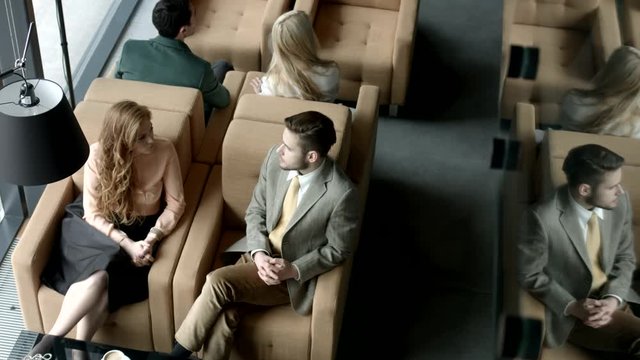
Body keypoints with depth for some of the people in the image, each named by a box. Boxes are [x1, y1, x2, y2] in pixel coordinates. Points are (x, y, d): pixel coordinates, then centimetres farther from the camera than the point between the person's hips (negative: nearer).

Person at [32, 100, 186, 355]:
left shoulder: (164, 151, -14)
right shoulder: (99, 153, -16)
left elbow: (175, 204, -5)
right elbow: (92, 212, -12)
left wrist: (151, 239, -19)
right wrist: (126, 244, -24)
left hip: (140, 229, 1)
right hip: (95, 228, -1)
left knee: (101, 280, -29)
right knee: (98, 277, -33)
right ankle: (48, 344, -19)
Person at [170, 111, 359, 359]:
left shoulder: (341, 194, -25)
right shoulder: (275, 159, -9)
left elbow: (338, 250, -10)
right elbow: (256, 211, 3)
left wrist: (294, 270, -20)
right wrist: (259, 253, -14)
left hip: (294, 276, -5)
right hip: (261, 256, 5)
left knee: (218, 281, -24)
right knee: (223, 312, -21)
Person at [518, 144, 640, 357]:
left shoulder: (619, 203, -8)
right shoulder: (543, 218, -25)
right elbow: (530, 275, -12)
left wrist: (613, 299, -12)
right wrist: (572, 307, -21)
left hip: (610, 299, 6)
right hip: (567, 312, -5)